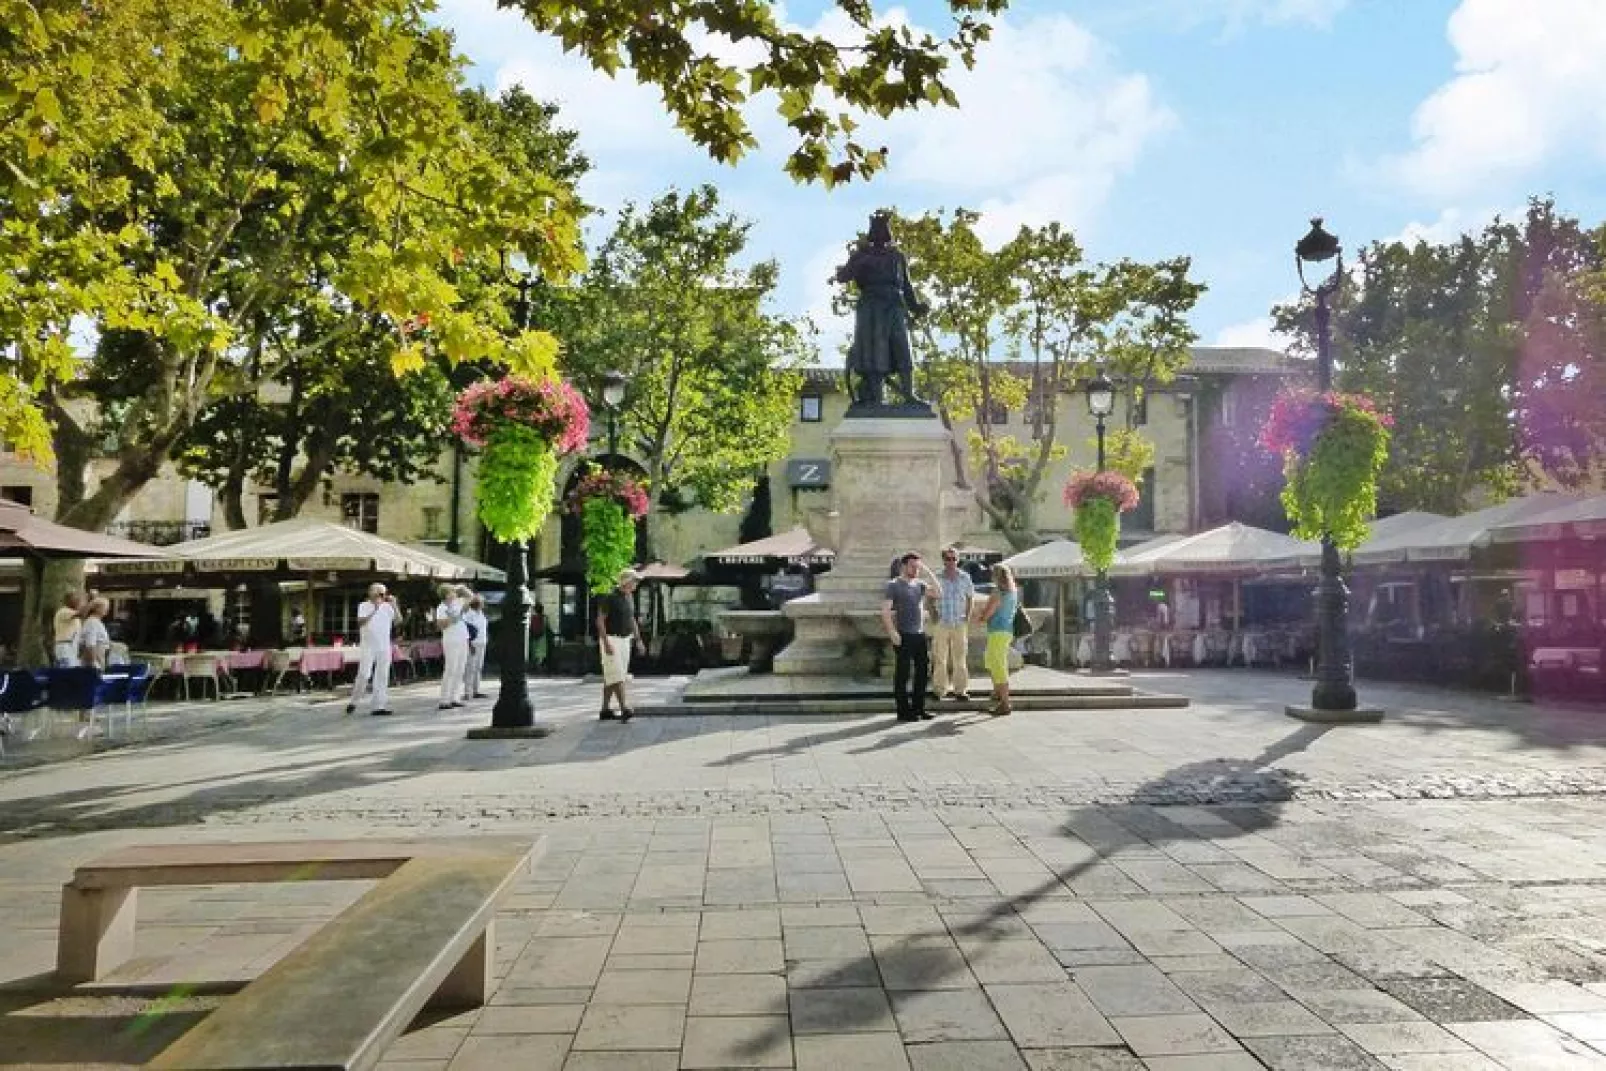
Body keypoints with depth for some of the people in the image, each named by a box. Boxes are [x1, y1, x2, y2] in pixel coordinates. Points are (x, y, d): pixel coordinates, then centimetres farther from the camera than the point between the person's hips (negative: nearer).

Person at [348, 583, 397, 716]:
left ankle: (380, 706, 4)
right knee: (364, 674, -8)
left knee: (382, 676, 2)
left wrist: (394, 605, -12)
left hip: (384, 646, 3)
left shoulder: (387, 607, 8)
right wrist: (374, 610, -21)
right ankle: (353, 702, 10)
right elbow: (360, 622, -14)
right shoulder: (363, 606, 1)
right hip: (368, 646, -3)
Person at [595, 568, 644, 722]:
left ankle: (605, 710, 13)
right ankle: (625, 709, -22)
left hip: (625, 640, 8)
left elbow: (632, 621, 20)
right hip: (611, 640, -8)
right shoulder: (610, 597, -13)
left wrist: (638, 640, 11)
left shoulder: (628, 598, 12)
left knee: (610, 677, 9)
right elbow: (600, 621, -16)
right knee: (617, 675, -14)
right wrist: (606, 643, -23)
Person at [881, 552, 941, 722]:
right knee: (903, 674, -1)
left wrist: (927, 572, -3)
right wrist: (892, 633, -17)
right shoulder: (893, 585, -4)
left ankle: (918, 709, 20)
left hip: (920, 635, 6)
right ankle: (903, 711, 6)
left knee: (923, 672, 10)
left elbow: (938, 592, -1)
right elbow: (885, 611, -9)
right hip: (903, 636, -6)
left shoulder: (920, 584, 12)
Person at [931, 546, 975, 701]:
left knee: (960, 658, 6)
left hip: (960, 623, 1)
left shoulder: (965, 577, 3)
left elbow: (970, 598, 14)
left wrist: (968, 616, 4)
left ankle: (960, 690, 12)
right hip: (941, 623, -1)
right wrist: (933, 614, -5)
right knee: (940, 658, -1)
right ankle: (939, 689, 5)